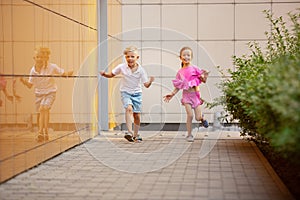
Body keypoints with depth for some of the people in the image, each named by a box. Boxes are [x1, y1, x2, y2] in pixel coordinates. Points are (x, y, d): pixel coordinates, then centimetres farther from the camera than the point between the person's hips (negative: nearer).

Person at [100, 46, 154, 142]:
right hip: (125, 92, -1)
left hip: (137, 93, 2)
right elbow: (111, 75, 5)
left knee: (137, 115, 5)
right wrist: (104, 74, -14)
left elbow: (146, 85, -7)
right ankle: (129, 132, -33)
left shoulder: (141, 70, -9)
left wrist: (150, 81, -28)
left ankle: (136, 135, 26)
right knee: (129, 108, -28)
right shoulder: (122, 67, -8)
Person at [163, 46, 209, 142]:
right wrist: (172, 94, 0)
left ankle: (202, 118, 35)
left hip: (195, 94, -1)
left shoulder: (194, 68, -3)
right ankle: (189, 135, 2)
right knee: (190, 115, -12)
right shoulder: (180, 72, 5)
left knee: (198, 117, -3)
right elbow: (178, 87, 11)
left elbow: (203, 80, -1)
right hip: (186, 95, 1)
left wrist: (204, 76, -21)